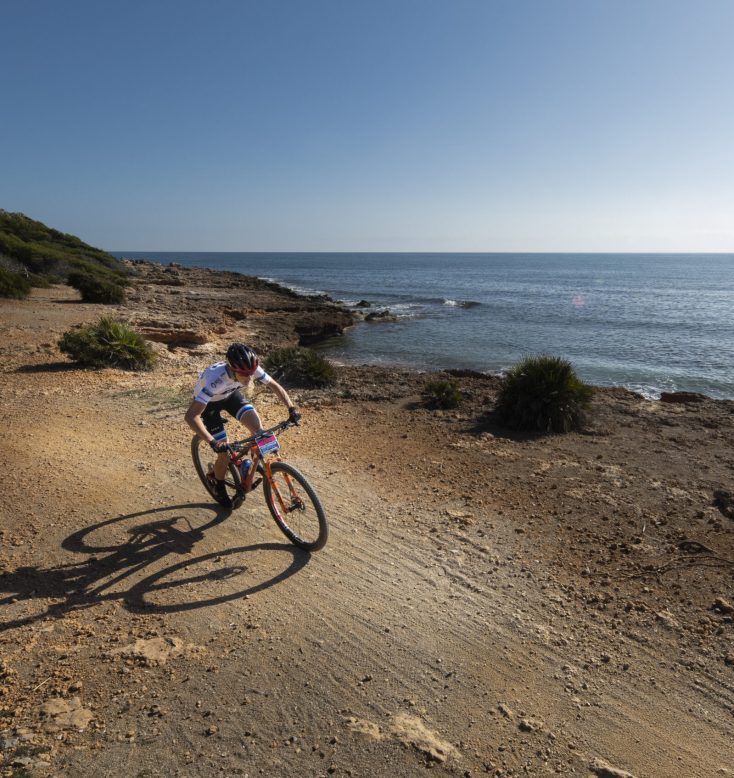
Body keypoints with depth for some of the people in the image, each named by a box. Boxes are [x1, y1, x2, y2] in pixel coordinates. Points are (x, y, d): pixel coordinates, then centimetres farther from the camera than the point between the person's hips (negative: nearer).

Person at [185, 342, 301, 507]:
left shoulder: (251, 370, -30)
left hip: (230, 394, 4)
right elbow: (191, 416, -46)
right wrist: (212, 442, -52)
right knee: (225, 453, -8)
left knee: (257, 426, -21)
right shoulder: (215, 379, -44)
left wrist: (291, 408, -28)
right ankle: (219, 489, 21)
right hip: (208, 402, -4)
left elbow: (275, 386, -14)